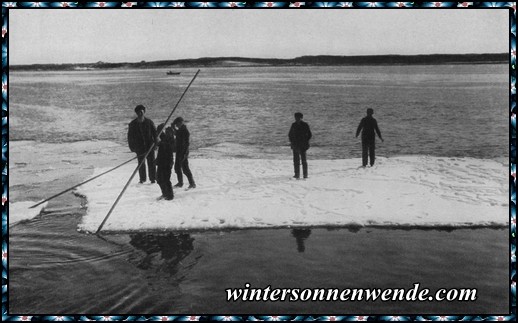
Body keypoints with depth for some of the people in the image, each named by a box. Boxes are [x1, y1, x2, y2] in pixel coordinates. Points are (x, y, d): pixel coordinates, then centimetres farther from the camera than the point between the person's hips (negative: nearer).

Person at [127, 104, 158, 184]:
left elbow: (155, 132, 6)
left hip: (150, 145, 0)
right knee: (141, 163, 3)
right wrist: (132, 147, 4)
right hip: (140, 147, 0)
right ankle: (142, 179, 14)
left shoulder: (149, 122, 1)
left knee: (151, 162, 0)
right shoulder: (133, 124, 2)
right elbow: (130, 136, 7)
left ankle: (153, 178, 7)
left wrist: (156, 143, -1)